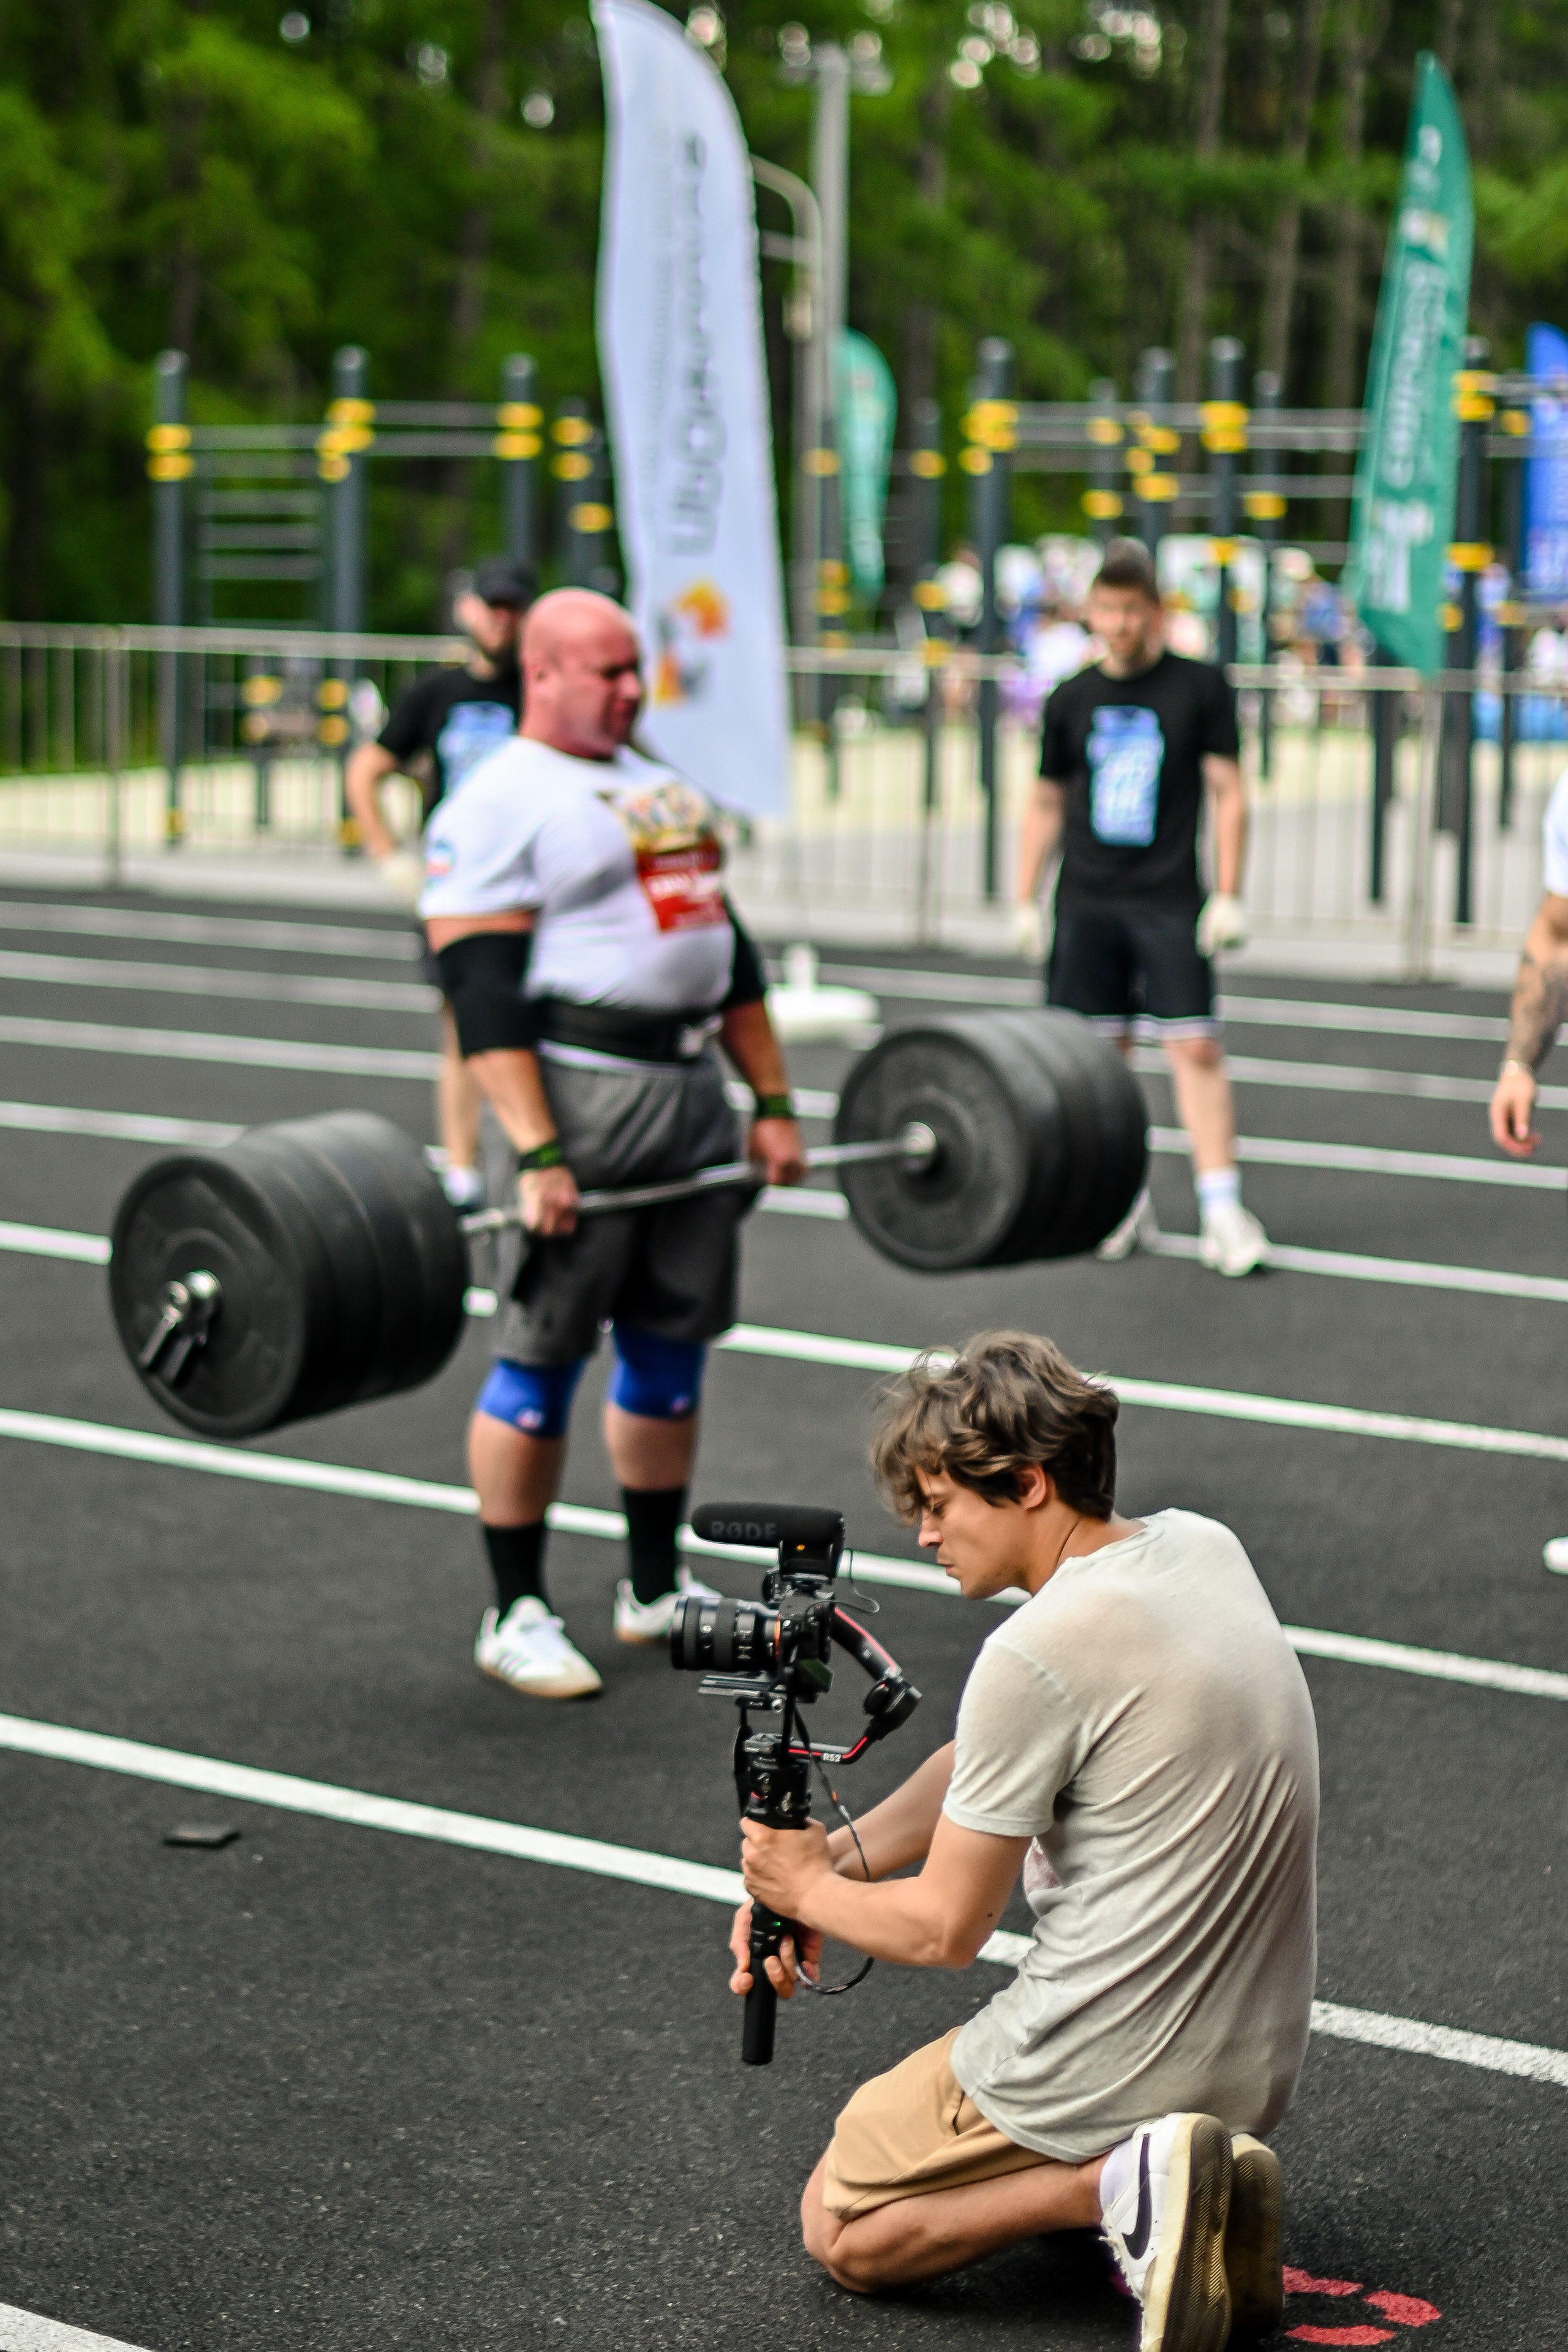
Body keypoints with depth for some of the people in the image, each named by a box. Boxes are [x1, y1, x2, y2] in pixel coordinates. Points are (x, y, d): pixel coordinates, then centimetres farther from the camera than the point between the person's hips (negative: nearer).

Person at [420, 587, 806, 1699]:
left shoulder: (660, 787, 18)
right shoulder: (499, 806, -8)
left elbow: (729, 950, 20)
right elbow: (484, 994, -16)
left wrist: (775, 1102, 13)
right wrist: (536, 1158, -23)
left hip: (694, 1098, 8)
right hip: (579, 1099, -8)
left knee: (673, 1347, 12)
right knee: (542, 1358, -3)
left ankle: (657, 1590, 24)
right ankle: (517, 1615, 6)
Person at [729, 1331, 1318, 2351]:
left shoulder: (1037, 1653, -22)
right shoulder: (1205, 1547, 3)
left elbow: (945, 1931, -13)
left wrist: (811, 1891, 6)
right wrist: (840, 1856, 3)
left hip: (1102, 2069, -7)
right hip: (1259, 2065, 7)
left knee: (840, 2233, 15)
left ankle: (1118, 2182, -9)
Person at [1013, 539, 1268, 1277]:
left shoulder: (1198, 688, 0)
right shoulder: (1071, 700, 9)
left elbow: (1228, 794, 0)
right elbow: (1046, 805, 16)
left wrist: (1228, 896, -6)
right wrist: (1025, 903, 11)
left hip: (1170, 904, -3)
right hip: (1087, 904, 3)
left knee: (1195, 1048, -10)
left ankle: (1221, 1211, -9)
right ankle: (1122, 1203, 17)